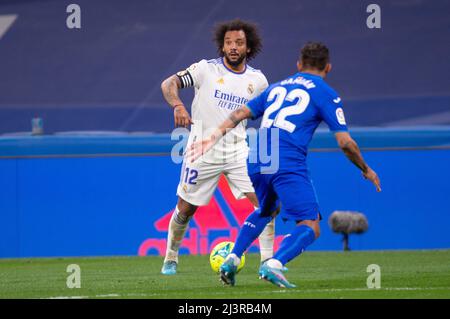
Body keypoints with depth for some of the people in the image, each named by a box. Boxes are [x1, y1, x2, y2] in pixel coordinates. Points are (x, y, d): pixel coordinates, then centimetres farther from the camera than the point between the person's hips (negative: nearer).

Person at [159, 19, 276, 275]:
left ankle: (268, 261, -6)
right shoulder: (206, 69, -7)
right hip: (203, 150, -2)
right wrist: (178, 106, -36)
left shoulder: (257, 80, 3)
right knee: (185, 209, 6)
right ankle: (171, 259, 27)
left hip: (238, 150, 2)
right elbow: (169, 84, -16)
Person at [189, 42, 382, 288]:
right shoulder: (326, 94, 6)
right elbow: (345, 142, 2)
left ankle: (232, 259, 18)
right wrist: (366, 170, 15)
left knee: (263, 212, 32)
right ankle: (273, 264, -31)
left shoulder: (277, 87, 23)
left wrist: (213, 138, 21)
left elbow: (240, 113, 19)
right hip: (289, 165, -6)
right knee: (310, 227, -6)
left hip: (258, 163, 6)